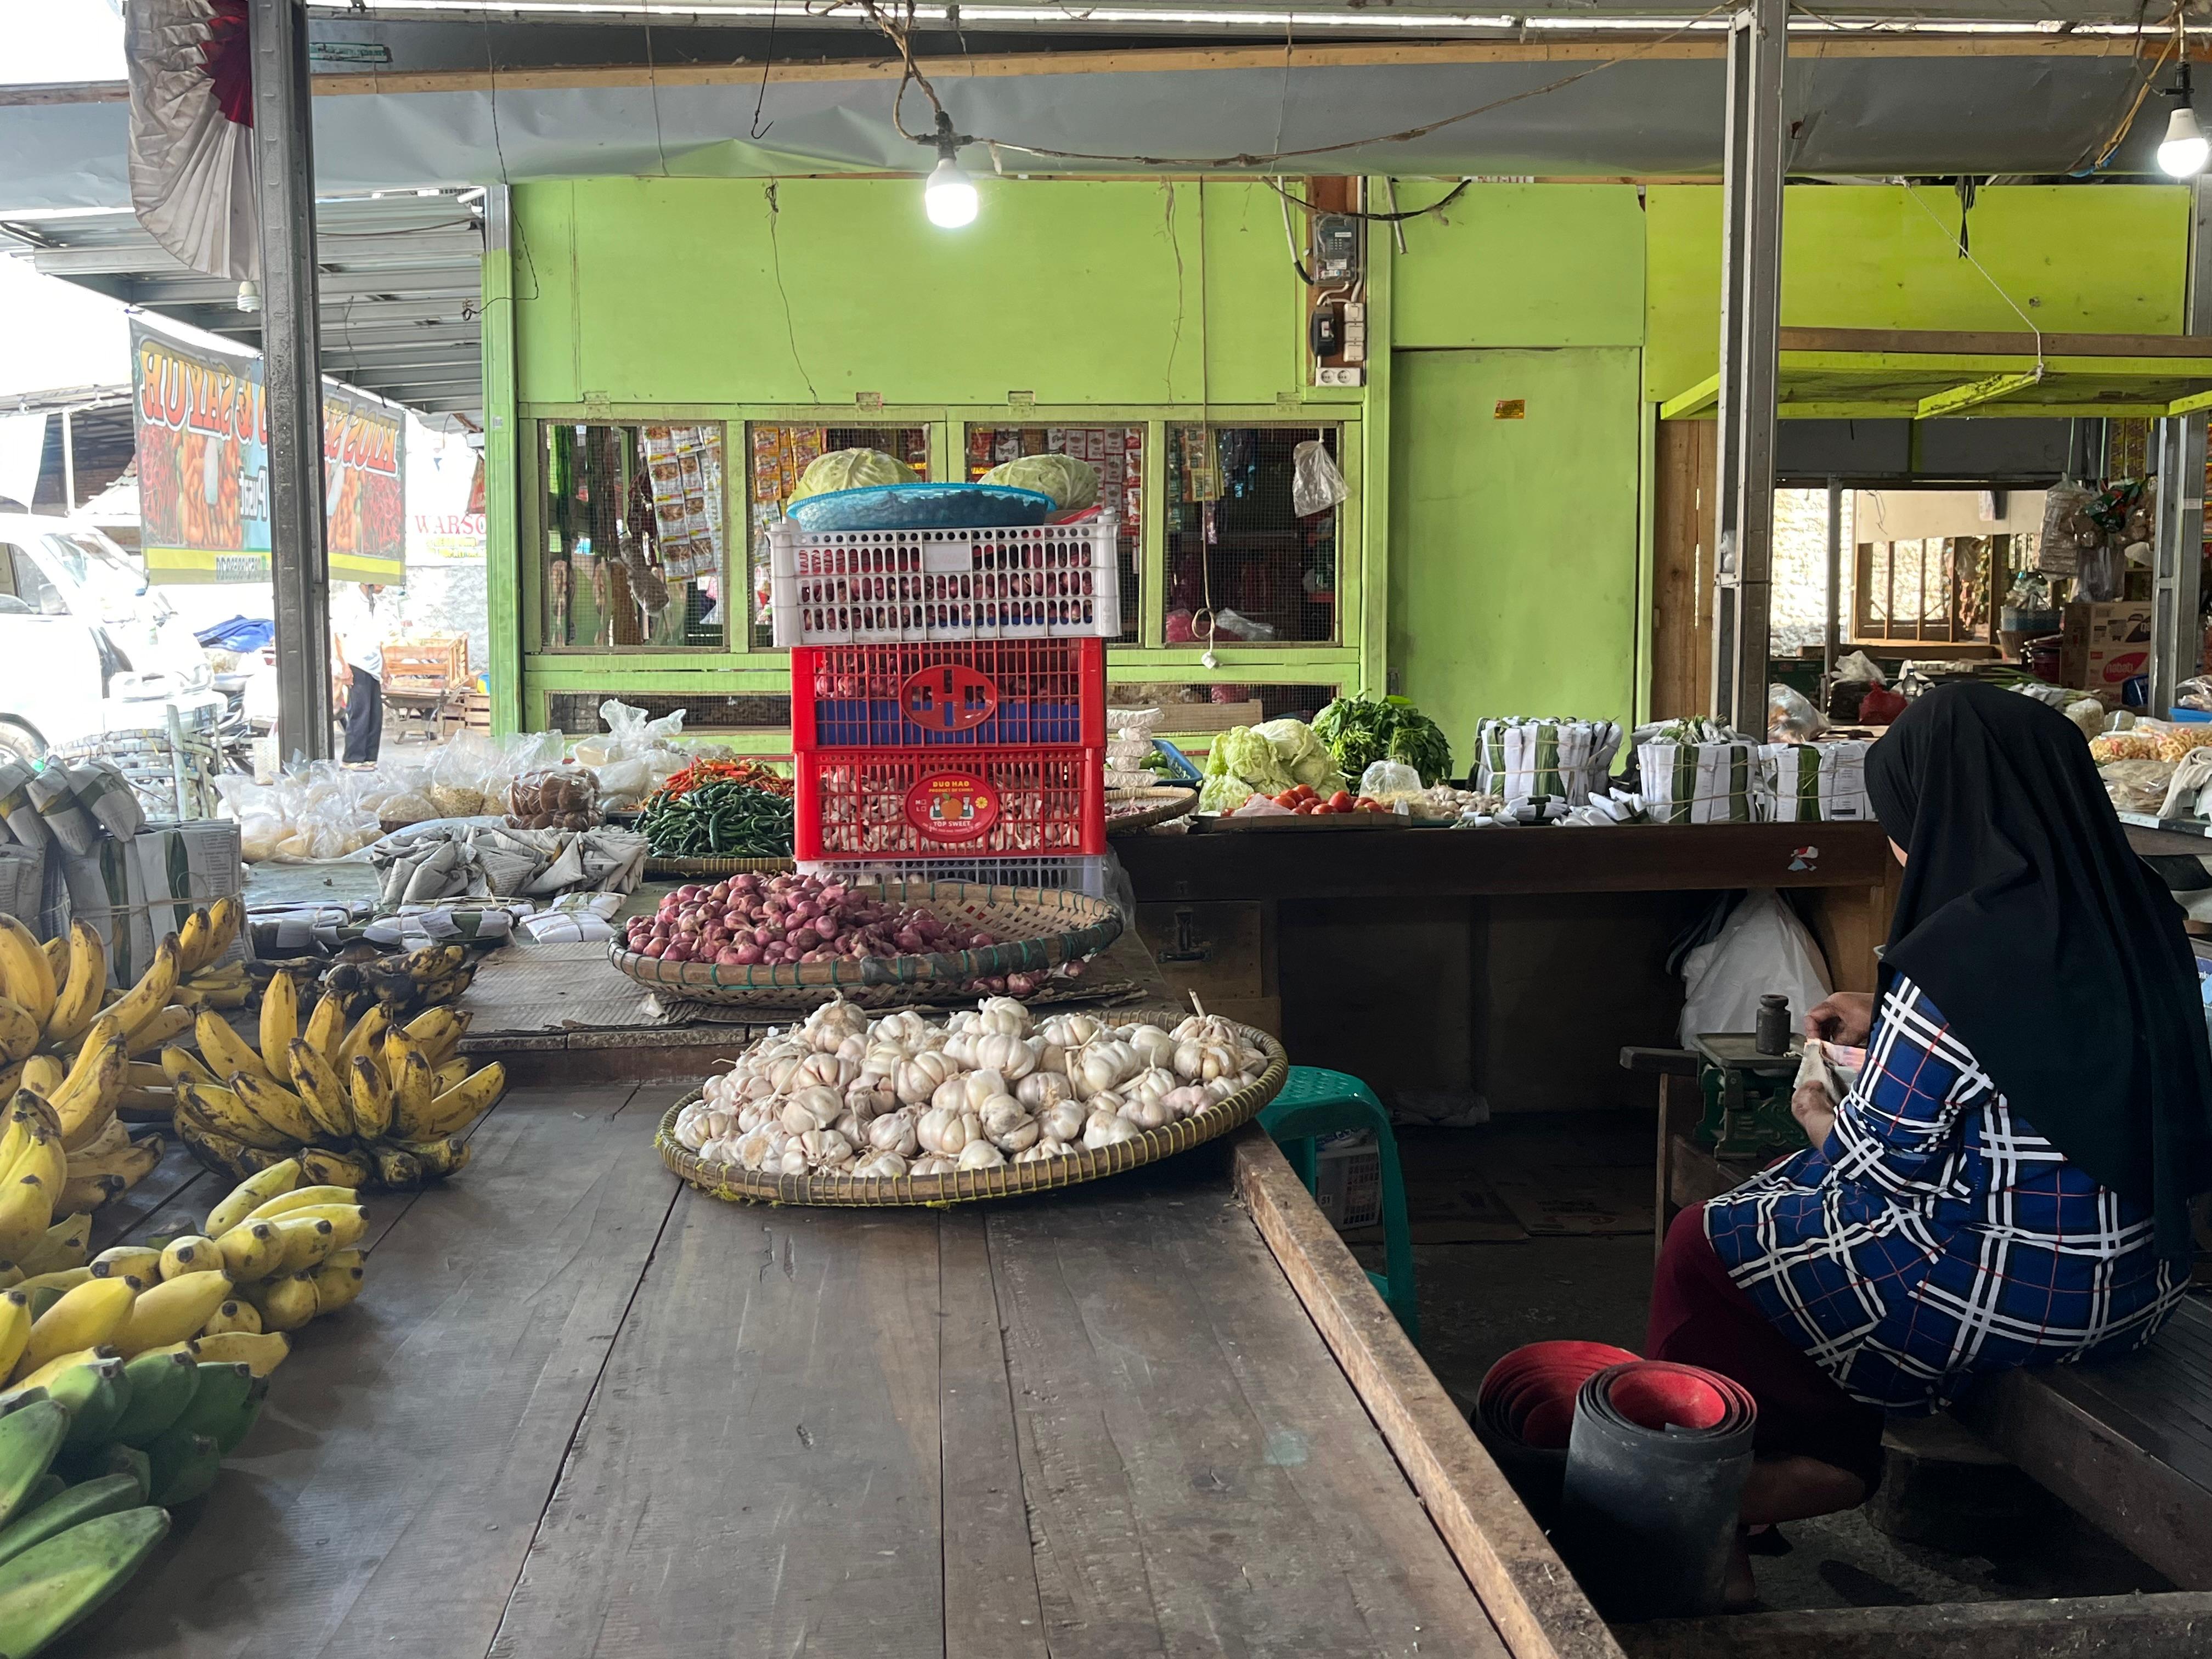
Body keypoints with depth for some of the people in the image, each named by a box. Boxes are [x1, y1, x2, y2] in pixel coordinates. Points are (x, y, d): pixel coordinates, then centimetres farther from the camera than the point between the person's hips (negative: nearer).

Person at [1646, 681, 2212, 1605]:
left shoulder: (1953, 961, -25)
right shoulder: (2137, 914, -1)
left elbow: (1878, 1164, -16)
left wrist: (1822, 1120, 5)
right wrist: (1885, 1030, 16)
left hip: (2012, 1293, -8)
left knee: (1706, 1247, 11)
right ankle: (1822, 1462, 28)